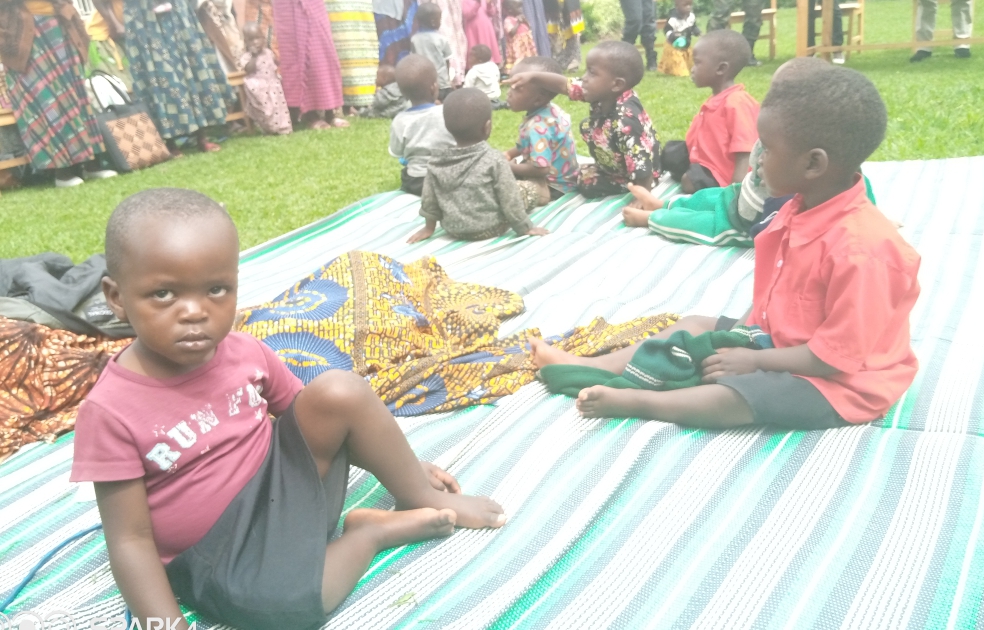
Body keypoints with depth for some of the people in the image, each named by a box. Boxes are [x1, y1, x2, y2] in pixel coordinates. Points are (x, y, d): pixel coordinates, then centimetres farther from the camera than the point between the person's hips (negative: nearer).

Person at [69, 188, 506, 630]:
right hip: (218, 553, -4)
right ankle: (372, 532, -7)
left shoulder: (245, 354, -7)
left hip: (284, 480, 4)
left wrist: (394, 461, 7)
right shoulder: (111, 412, -19)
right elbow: (131, 540, -14)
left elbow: (309, 415, 8)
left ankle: (423, 499, -1)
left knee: (340, 390, -18)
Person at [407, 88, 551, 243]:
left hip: (453, 230, 5)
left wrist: (429, 226, 18)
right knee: (530, 190, 8)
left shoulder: (436, 162, -7)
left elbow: (429, 200, 3)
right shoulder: (494, 160, -18)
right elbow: (510, 200, -13)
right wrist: (525, 228, -1)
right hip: (490, 229, -5)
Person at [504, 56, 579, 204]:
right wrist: (509, 154, 5)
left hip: (555, 187, -10)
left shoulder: (537, 128, -30)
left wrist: (509, 167, -18)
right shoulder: (551, 109, -2)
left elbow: (540, 169, -32)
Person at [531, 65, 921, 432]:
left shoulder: (860, 250, -31)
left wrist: (753, 360, -20)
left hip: (837, 380, -9)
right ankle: (594, 368, 6)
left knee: (727, 398, -30)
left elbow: (837, 356, -27)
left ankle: (632, 401, -14)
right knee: (695, 327, 8)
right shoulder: (803, 208, -2)